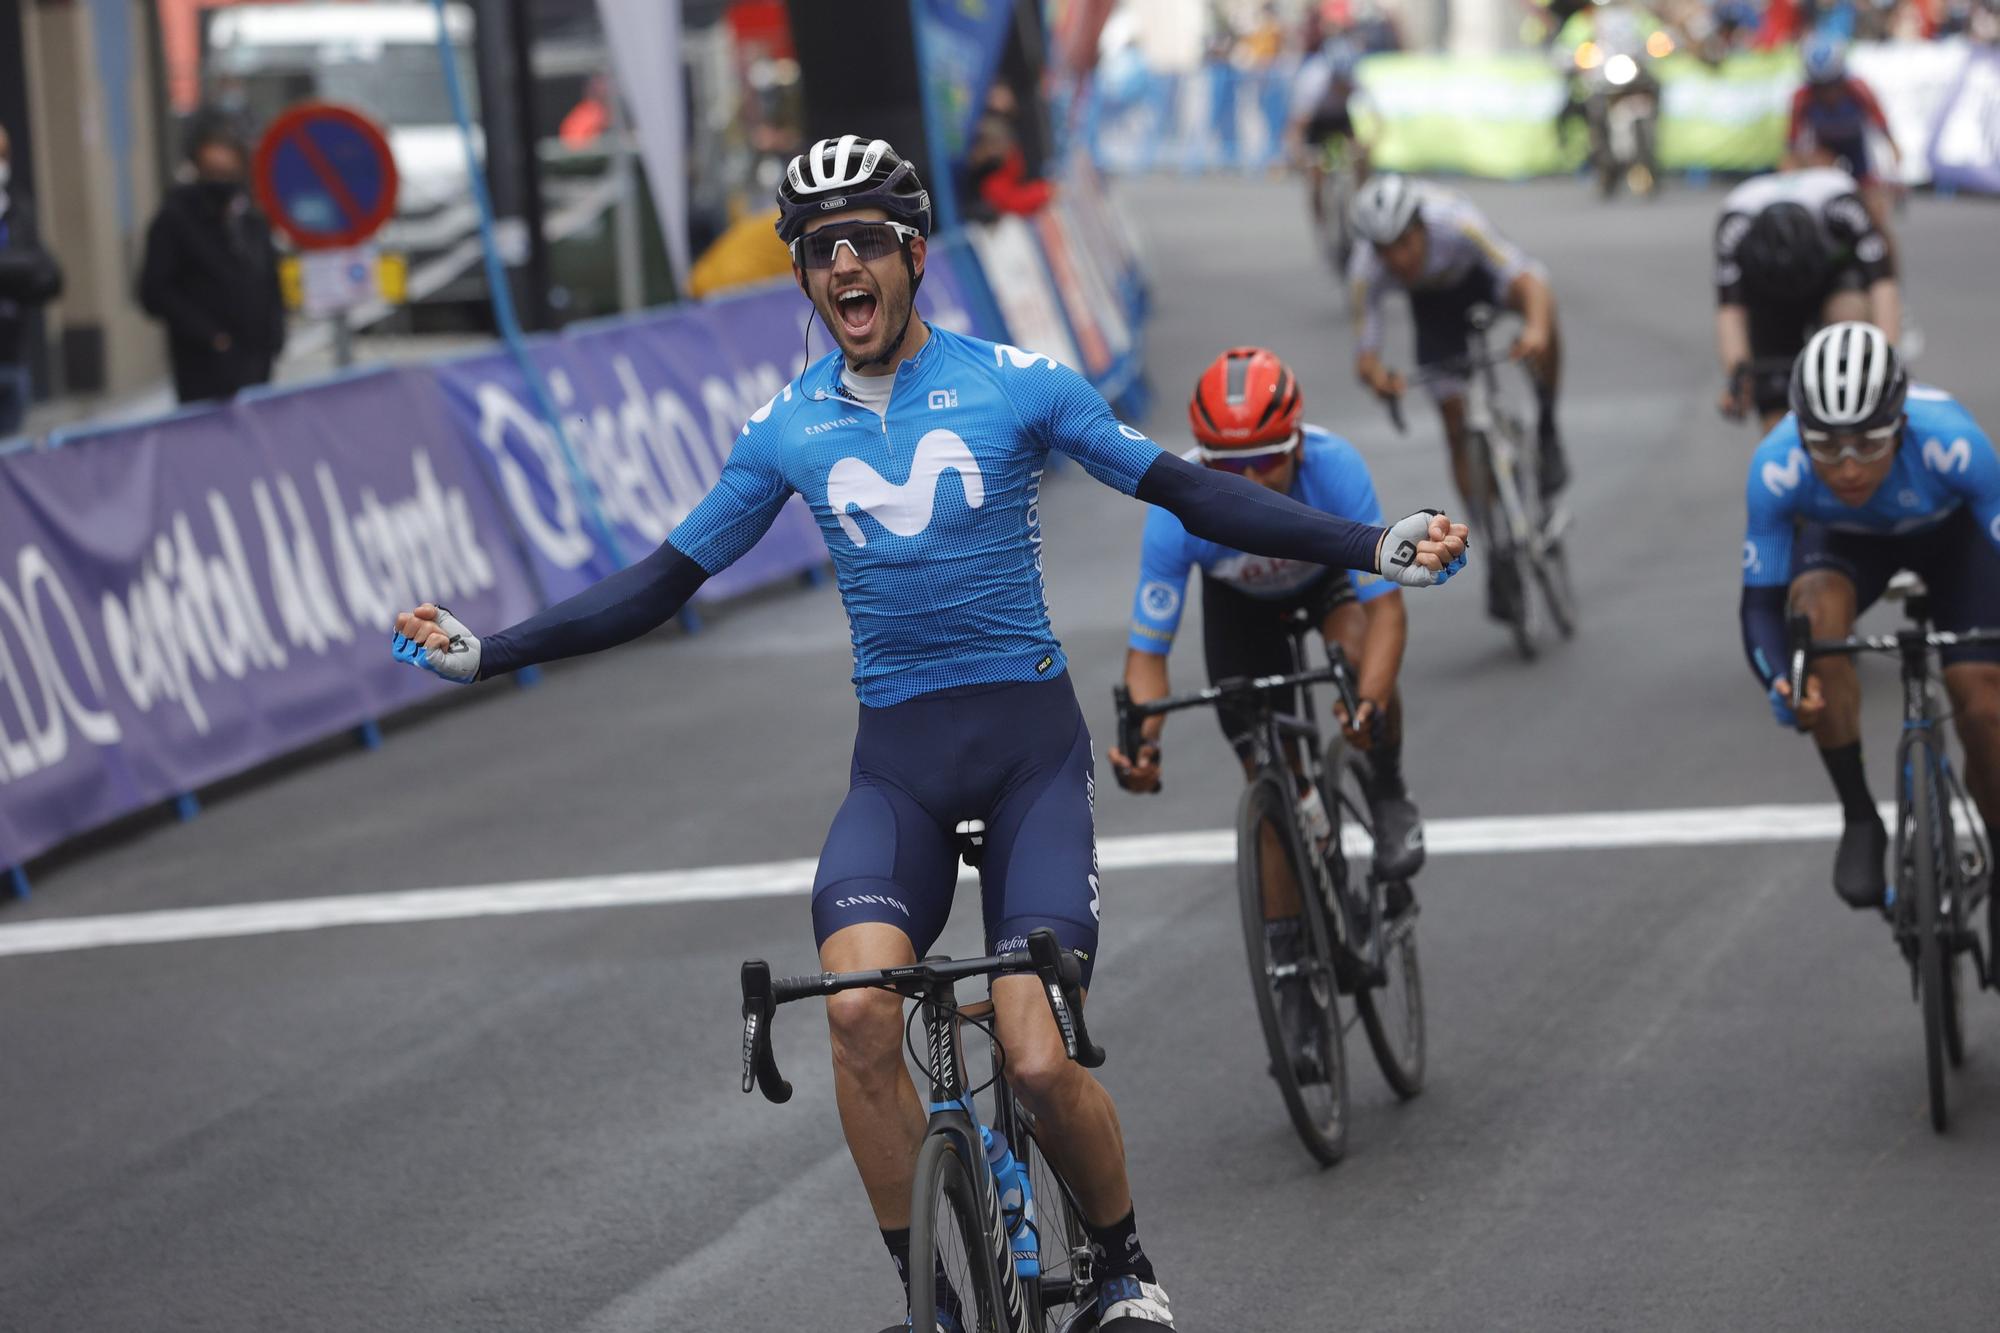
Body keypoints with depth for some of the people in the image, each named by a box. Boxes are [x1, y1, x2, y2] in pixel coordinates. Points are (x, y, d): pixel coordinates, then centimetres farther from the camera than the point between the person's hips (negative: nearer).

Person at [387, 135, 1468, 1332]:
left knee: (1039, 1061, -16)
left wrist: (1378, 550, -9)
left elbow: (1192, 495, 0)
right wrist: (486, 653, 5)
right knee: (859, 1009, -26)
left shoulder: (1014, 383, -2)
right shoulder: (787, 430, 6)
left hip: (1029, 743, -2)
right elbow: (664, 583, 12)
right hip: (897, 757, 2)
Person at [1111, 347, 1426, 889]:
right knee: (1270, 777, -5)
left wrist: (1370, 705, -57)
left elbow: (1385, 607, -40)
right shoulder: (1177, 512, -39)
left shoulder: (1334, 467, -41)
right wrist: (1140, 741, -50)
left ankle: (1389, 797, -6)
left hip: (1331, 568, -1)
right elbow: (1147, 650, -31)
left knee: (1360, 656, -33)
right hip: (1239, 597, 1)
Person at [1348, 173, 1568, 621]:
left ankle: (1547, 429, -14)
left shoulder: (1457, 224, -42)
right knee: (1457, 426, -6)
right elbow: (1364, 355, -35)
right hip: (1433, 302, 1)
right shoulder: (1367, 270, -35)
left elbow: (1529, 278, -50)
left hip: (1479, 272, -1)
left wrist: (1536, 328, -70)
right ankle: (1501, 561, 4)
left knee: (1538, 305, -36)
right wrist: (1376, 376, -59)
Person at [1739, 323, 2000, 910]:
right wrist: (1780, 685, -47)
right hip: (1844, 539, 1)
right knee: (1818, 608, -33)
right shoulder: (1777, 467, -37)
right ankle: (1859, 822, -19)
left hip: (1949, 532, 0)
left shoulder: (1951, 443, -42)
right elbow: (1761, 601, -29)